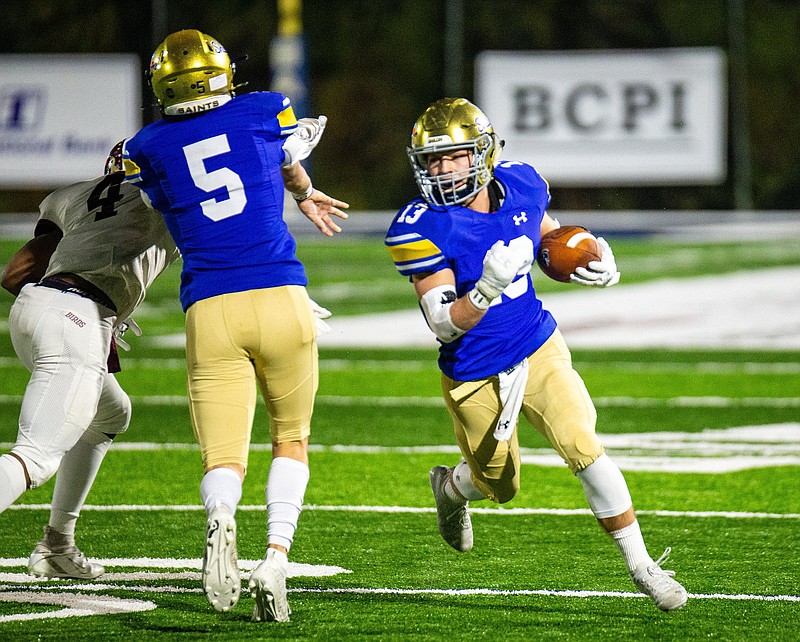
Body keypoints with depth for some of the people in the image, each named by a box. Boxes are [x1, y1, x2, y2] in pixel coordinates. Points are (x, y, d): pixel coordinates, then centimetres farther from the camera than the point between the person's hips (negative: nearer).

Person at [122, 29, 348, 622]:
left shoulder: (147, 149, 8)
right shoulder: (266, 111, 8)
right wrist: (307, 195, 55)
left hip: (210, 310, 0)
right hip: (281, 299, 0)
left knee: (224, 459, 3)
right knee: (291, 441, 18)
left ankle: (221, 519, -32)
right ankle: (276, 562, -2)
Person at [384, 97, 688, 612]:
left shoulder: (521, 186, -8)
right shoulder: (420, 229, -22)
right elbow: (445, 325, -25)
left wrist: (597, 267, -7)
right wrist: (487, 289, -44)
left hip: (539, 349, 2)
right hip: (474, 375, -2)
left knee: (585, 449, -17)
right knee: (500, 487, 16)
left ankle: (641, 566, -5)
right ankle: (450, 488, 53)